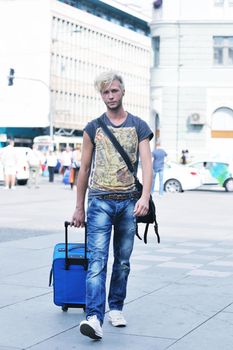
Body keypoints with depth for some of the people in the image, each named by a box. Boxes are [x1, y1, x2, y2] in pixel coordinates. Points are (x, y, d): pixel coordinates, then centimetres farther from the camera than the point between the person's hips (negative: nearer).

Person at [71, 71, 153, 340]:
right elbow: (84, 170, 11)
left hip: (129, 203, 1)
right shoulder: (93, 128, 7)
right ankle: (94, 318, -21)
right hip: (100, 201, -1)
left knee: (123, 262, 10)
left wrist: (145, 197, -20)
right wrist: (79, 207, 9)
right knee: (97, 261, -13)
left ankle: (116, 308, 25)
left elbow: (146, 164, -4)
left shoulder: (139, 127, 6)